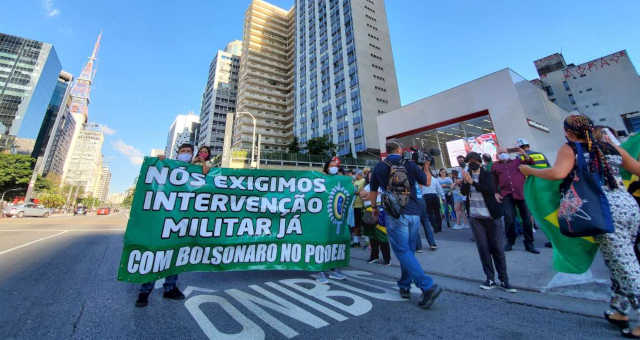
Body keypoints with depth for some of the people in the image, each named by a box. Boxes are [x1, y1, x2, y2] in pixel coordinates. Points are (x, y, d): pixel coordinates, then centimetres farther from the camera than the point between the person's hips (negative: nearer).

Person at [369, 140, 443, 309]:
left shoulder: (379, 167, 3)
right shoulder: (410, 164, 4)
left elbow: (373, 192, 11)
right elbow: (426, 182, 16)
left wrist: (374, 207, 27)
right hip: (413, 213, 4)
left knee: (403, 251, 1)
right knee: (407, 250, 16)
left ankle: (428, 286, -8)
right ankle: (404, 286, 26)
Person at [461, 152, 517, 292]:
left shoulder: (487, 174, 0)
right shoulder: (467, 175, 8)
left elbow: (491, 190, -15)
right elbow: (464, 192, -3)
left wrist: (472, 182, -19)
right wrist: (466, 181, -19)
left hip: (491, 216, -2)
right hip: (475, 217, 3)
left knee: (497, 248, 3)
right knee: (483, 248, 5)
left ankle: (504, 280, 16)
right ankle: (490, 279, 15)